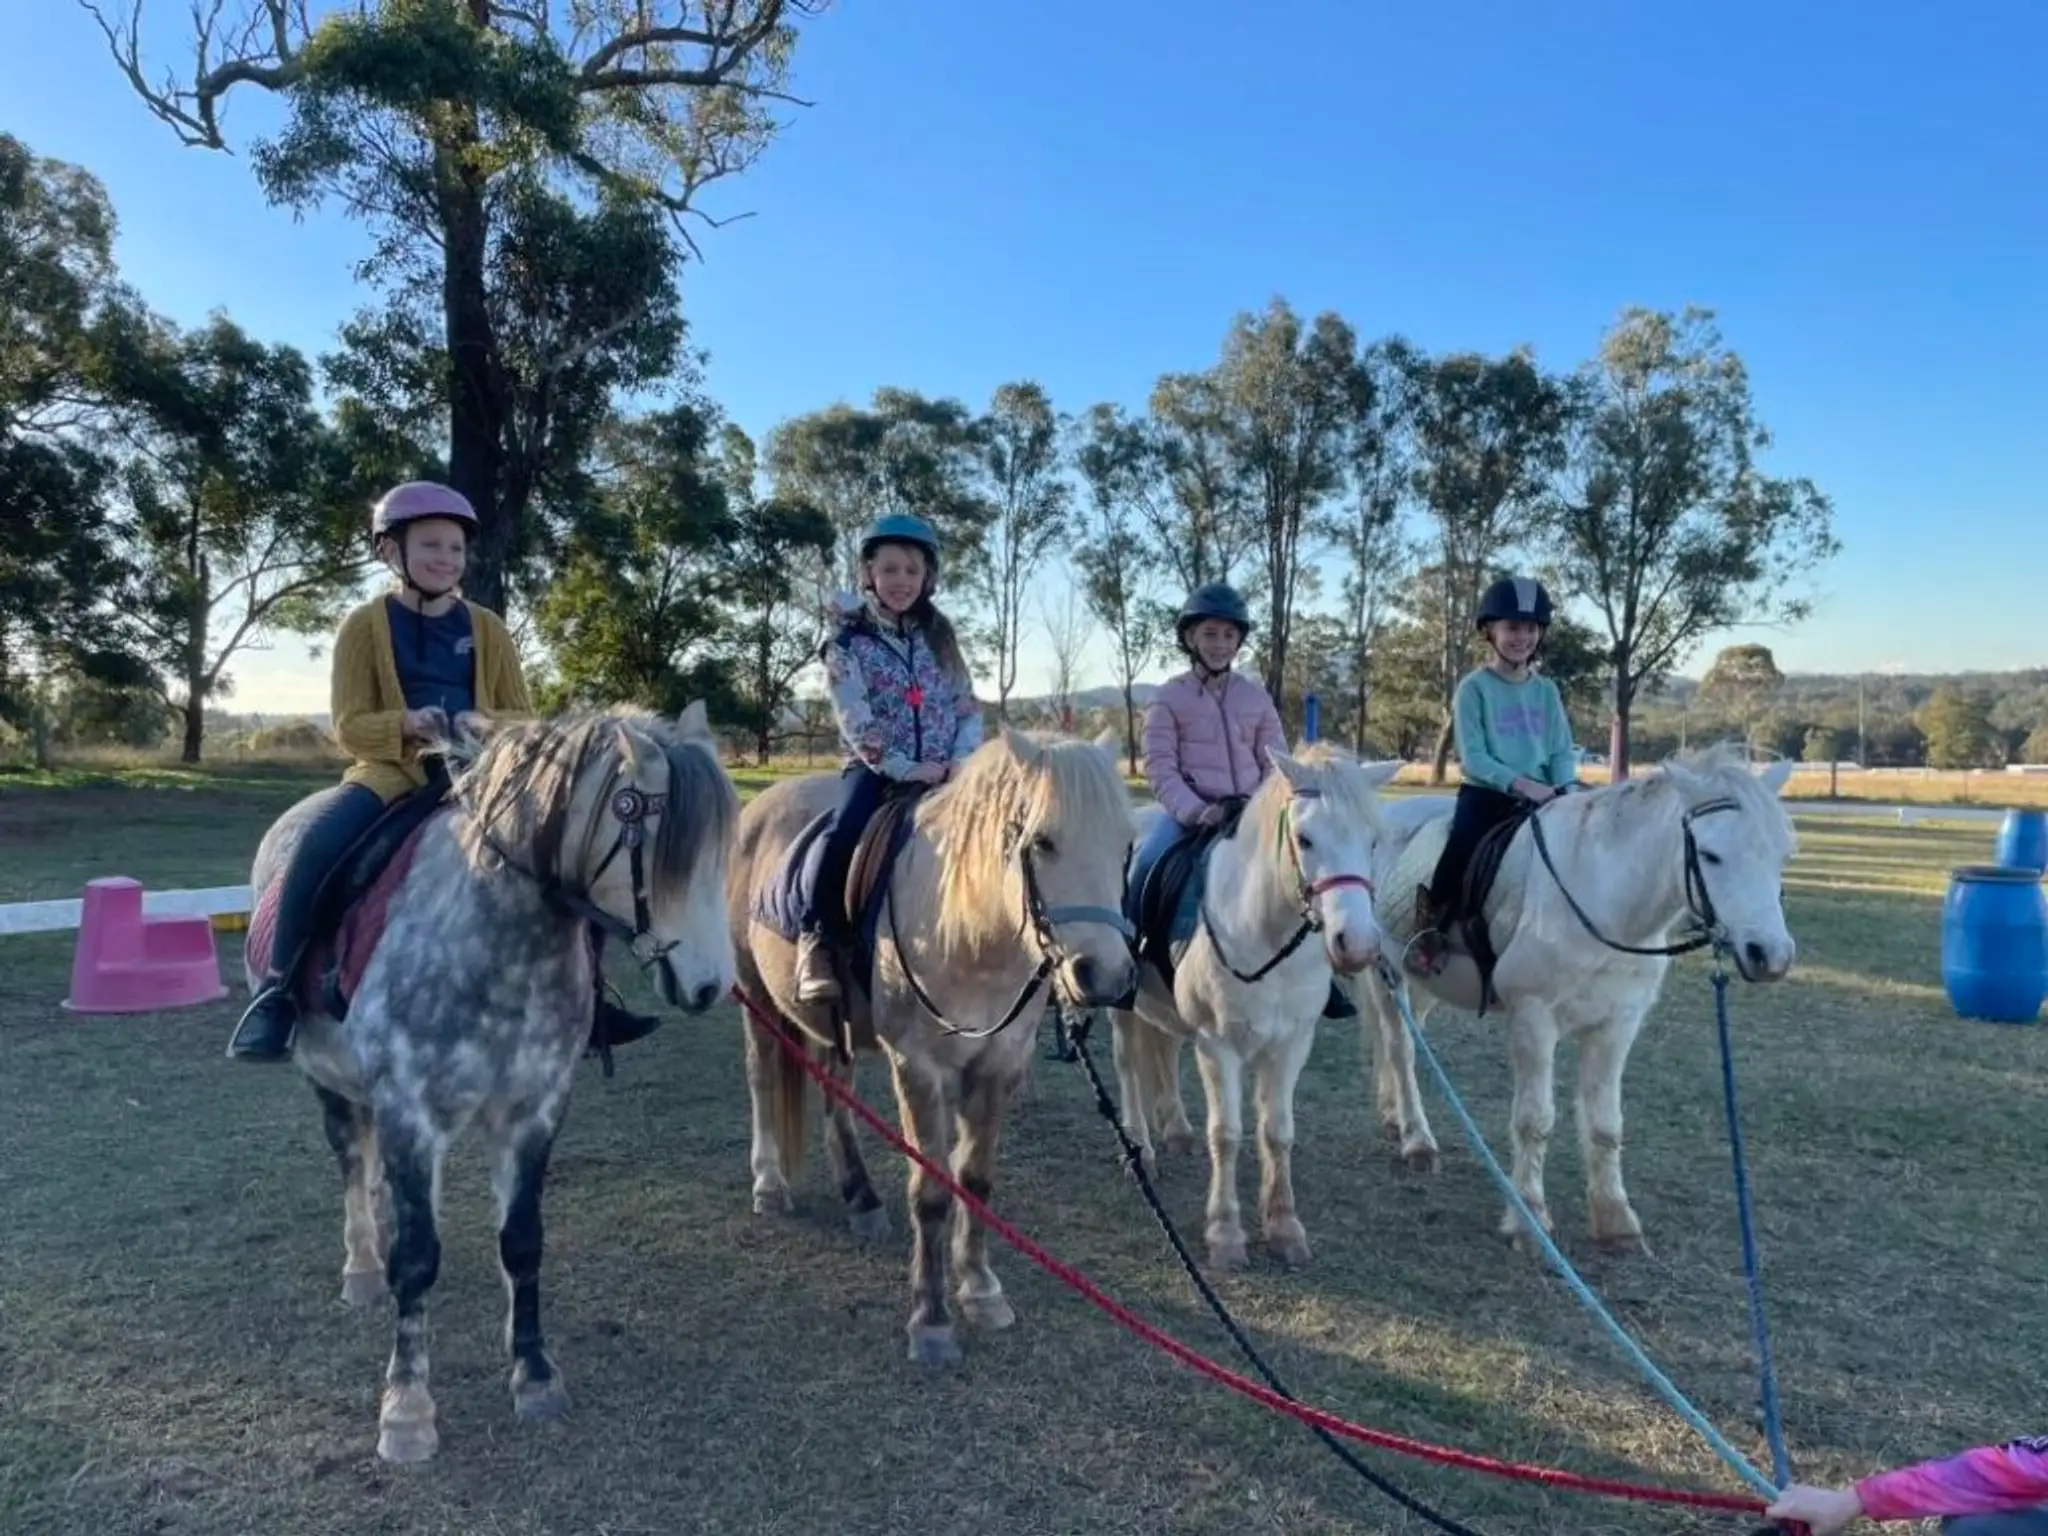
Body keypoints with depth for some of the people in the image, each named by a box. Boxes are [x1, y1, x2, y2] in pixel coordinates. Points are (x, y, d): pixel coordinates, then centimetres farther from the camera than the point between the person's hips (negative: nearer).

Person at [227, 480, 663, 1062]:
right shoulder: (365, 625, 2)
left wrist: (488, 723, -14)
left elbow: (524, 718, 9)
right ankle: (279, 991, -14)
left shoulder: (487, 629, 10)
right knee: (321, 839, -31)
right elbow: (350, 726, -1)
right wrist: (406, 722, -21)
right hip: (394, 769, -3)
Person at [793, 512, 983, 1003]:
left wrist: (963, 759, -7)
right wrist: (904, 769, -17)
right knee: (847, 834, -30)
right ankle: (816, 938, -19)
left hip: (945, 772, 4)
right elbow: (856, 724, -10)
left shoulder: (940, 635, 12)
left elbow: (968, 706, 9)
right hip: (877, 768, -4)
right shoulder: (849, 642, -1)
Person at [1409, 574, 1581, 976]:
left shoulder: (1547, 692, 10)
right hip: (1484, 795, -5)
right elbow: (1472, 757, -12)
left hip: (1539, 800, 5)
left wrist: (1567, 791, -13)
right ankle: (1430, 925, -7)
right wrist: (1521, 783, -23)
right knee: (1460, 856, -26)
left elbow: (1563, 754, 7)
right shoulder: (1474, 687, -5)